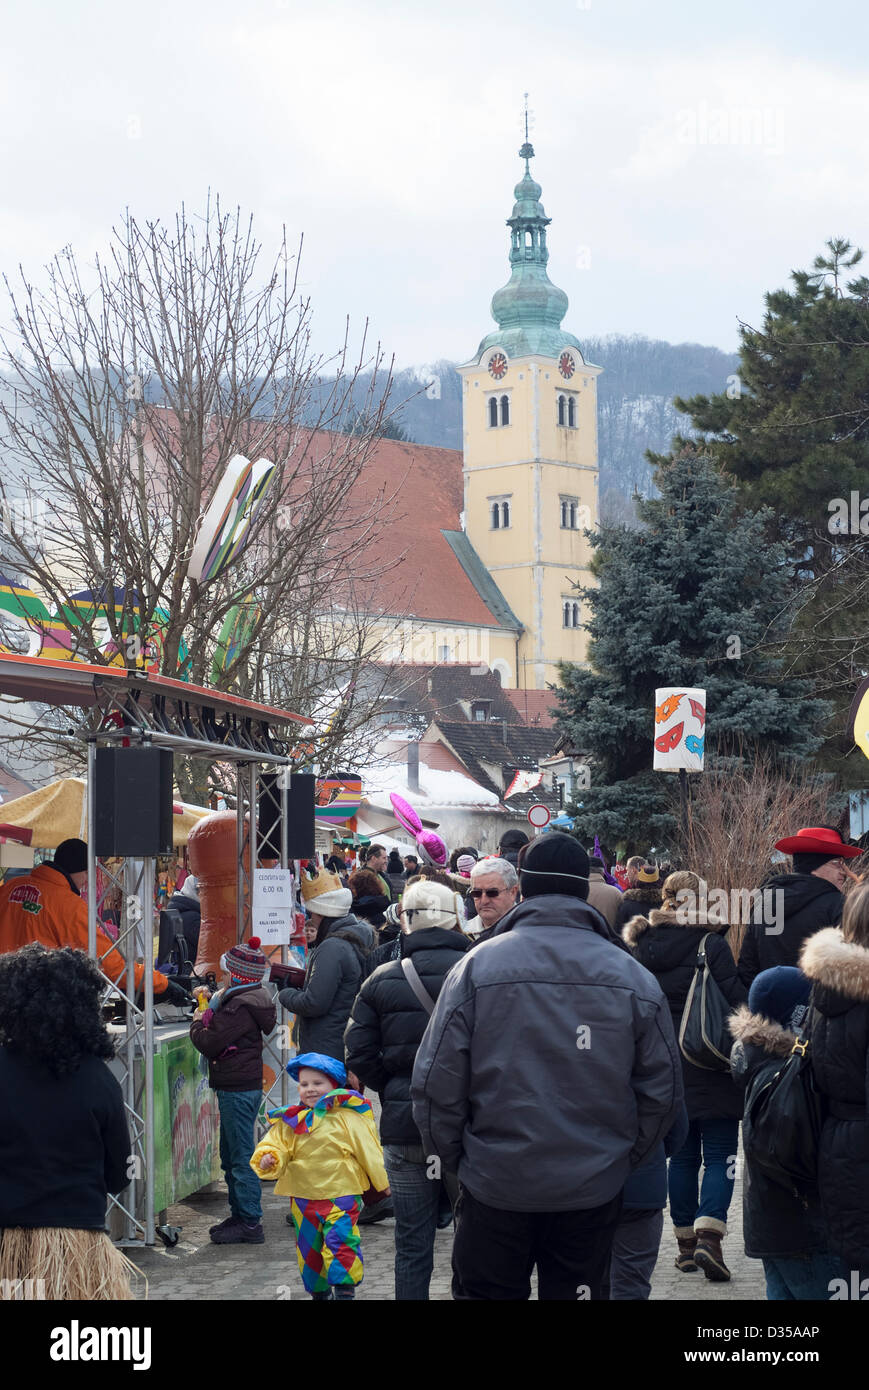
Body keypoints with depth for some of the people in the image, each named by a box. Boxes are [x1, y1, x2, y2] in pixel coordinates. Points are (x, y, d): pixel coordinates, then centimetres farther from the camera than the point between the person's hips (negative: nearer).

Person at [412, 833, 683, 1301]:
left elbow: (435, 1083, -8)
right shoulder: (633, 977, -3)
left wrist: (452, 1157, 6)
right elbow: (662, 1091, 2)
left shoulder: (477, 966, -9)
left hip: (494, 1187, -2)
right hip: (593, 1192, 2)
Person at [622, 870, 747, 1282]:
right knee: (720, 1155, -1)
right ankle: (709, 1235, -17)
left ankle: (686, 1243, 15)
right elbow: (737, 1001, -13)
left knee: (682, 1155, 13)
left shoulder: (645, 949, 3)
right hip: (711, 1067, -5)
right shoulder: (711, 946, -12)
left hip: (665, 1063, 5)